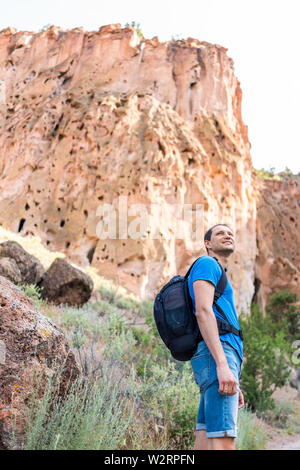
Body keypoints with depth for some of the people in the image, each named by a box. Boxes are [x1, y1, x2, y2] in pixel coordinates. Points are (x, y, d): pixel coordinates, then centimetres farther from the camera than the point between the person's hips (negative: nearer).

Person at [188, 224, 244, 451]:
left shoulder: (220, 276, 32)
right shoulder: (206, 264, 3)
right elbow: (203, 311, -13)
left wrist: (234, 385, 21)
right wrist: (222, 364, -24)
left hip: (221, 358, 10)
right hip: (216, 355, -10)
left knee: (206, 440, 1)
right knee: (223, 441, -20)